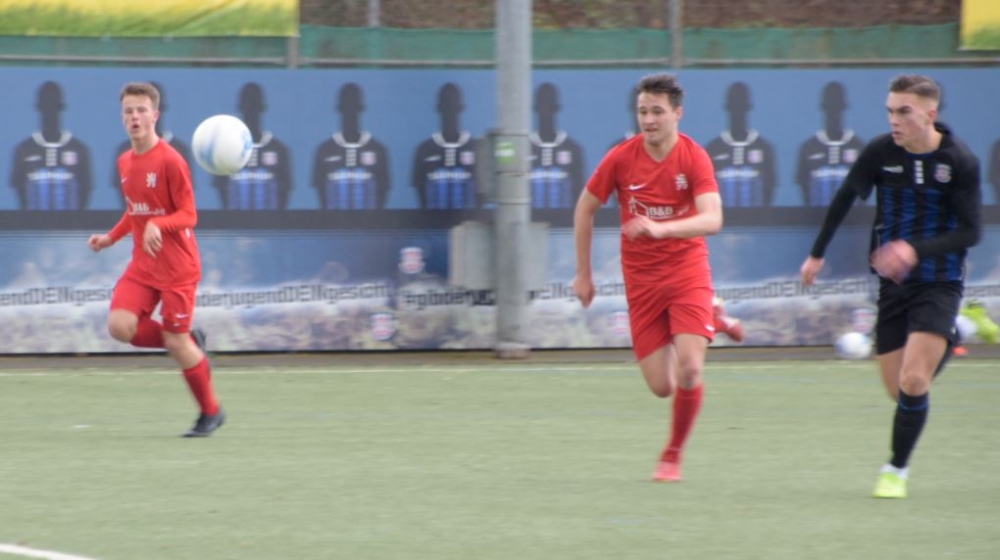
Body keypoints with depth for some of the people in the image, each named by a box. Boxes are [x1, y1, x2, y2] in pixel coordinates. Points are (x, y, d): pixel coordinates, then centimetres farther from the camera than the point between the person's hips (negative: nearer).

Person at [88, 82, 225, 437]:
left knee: (176, 342, -3)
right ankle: (190, 343, 12)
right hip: (142, 265, 6)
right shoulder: (125, 163, 8)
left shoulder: (170, 161, -14)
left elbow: (188, 216, -15)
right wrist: (111, 237, 10)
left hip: (177, 268, -6)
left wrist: (157, 225, -32)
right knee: (119, 325, -14)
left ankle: (211, 413, 17)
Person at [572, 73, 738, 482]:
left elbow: (712, 219, -25)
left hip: (687, 272, -2)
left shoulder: (694, 157, -12)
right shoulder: (621, 158, -7)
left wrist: (660, 228, -40)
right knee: (661, 386, 0)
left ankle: (673, 457, 8)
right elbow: (585, 209, 7)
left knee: (689, 372, -17)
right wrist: (583, 273, 9)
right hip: (641, 280, 2)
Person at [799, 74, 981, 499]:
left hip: (938, 284, -4)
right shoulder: (880, 153, -7)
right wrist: (817, 253, 15)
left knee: (913, 380, -18)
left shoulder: (960, 162, -15)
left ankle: (897, 468, 0)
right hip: (893, 285, 4)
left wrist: (916, 250, -31)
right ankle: (943, 347, 39)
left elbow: (970, 233, -16)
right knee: (898, 390, 6)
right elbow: (846, 197, 10)